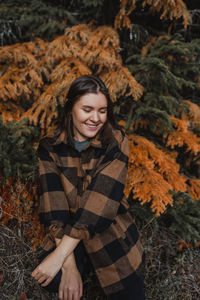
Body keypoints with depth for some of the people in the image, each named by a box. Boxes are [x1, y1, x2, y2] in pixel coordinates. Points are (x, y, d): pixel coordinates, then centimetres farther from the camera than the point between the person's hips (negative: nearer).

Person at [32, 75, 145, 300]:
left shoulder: (116, 142, -13)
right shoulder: (50, 148, -8)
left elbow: (99, 201, -22)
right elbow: (53, 205, -16)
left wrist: (60, 254, -26)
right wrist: (69, 265, -25)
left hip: (111, 233, -1)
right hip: (67, 234, 1)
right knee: (53, 281, -20)